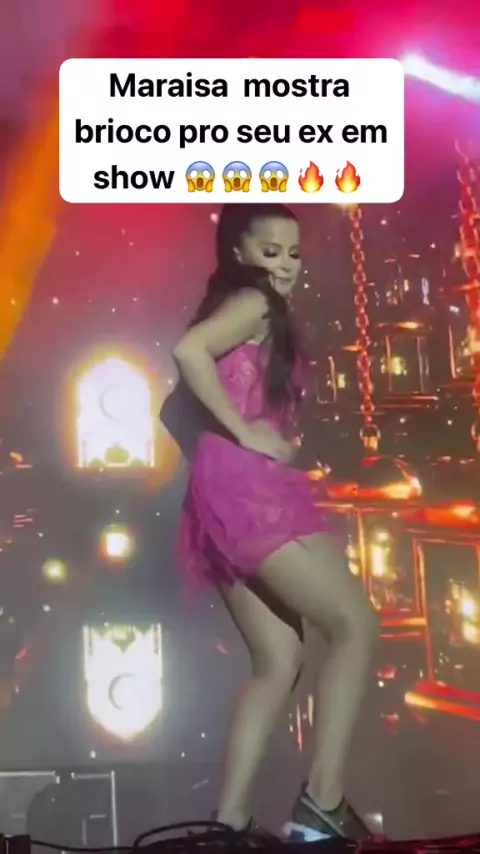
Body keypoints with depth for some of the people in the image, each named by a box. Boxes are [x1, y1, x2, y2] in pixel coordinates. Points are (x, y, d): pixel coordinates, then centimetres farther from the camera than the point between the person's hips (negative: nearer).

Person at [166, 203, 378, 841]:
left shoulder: (258, 312, 27)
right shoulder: (252, 301, -1)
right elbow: (190, 350, -21)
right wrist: (247, 433, -17)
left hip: (238, 492, 9)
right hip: (247, 485, -9)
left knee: (278, 661, 7)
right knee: (355, 624, -8)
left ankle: (230, 820, 7)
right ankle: (322, 803, -8)